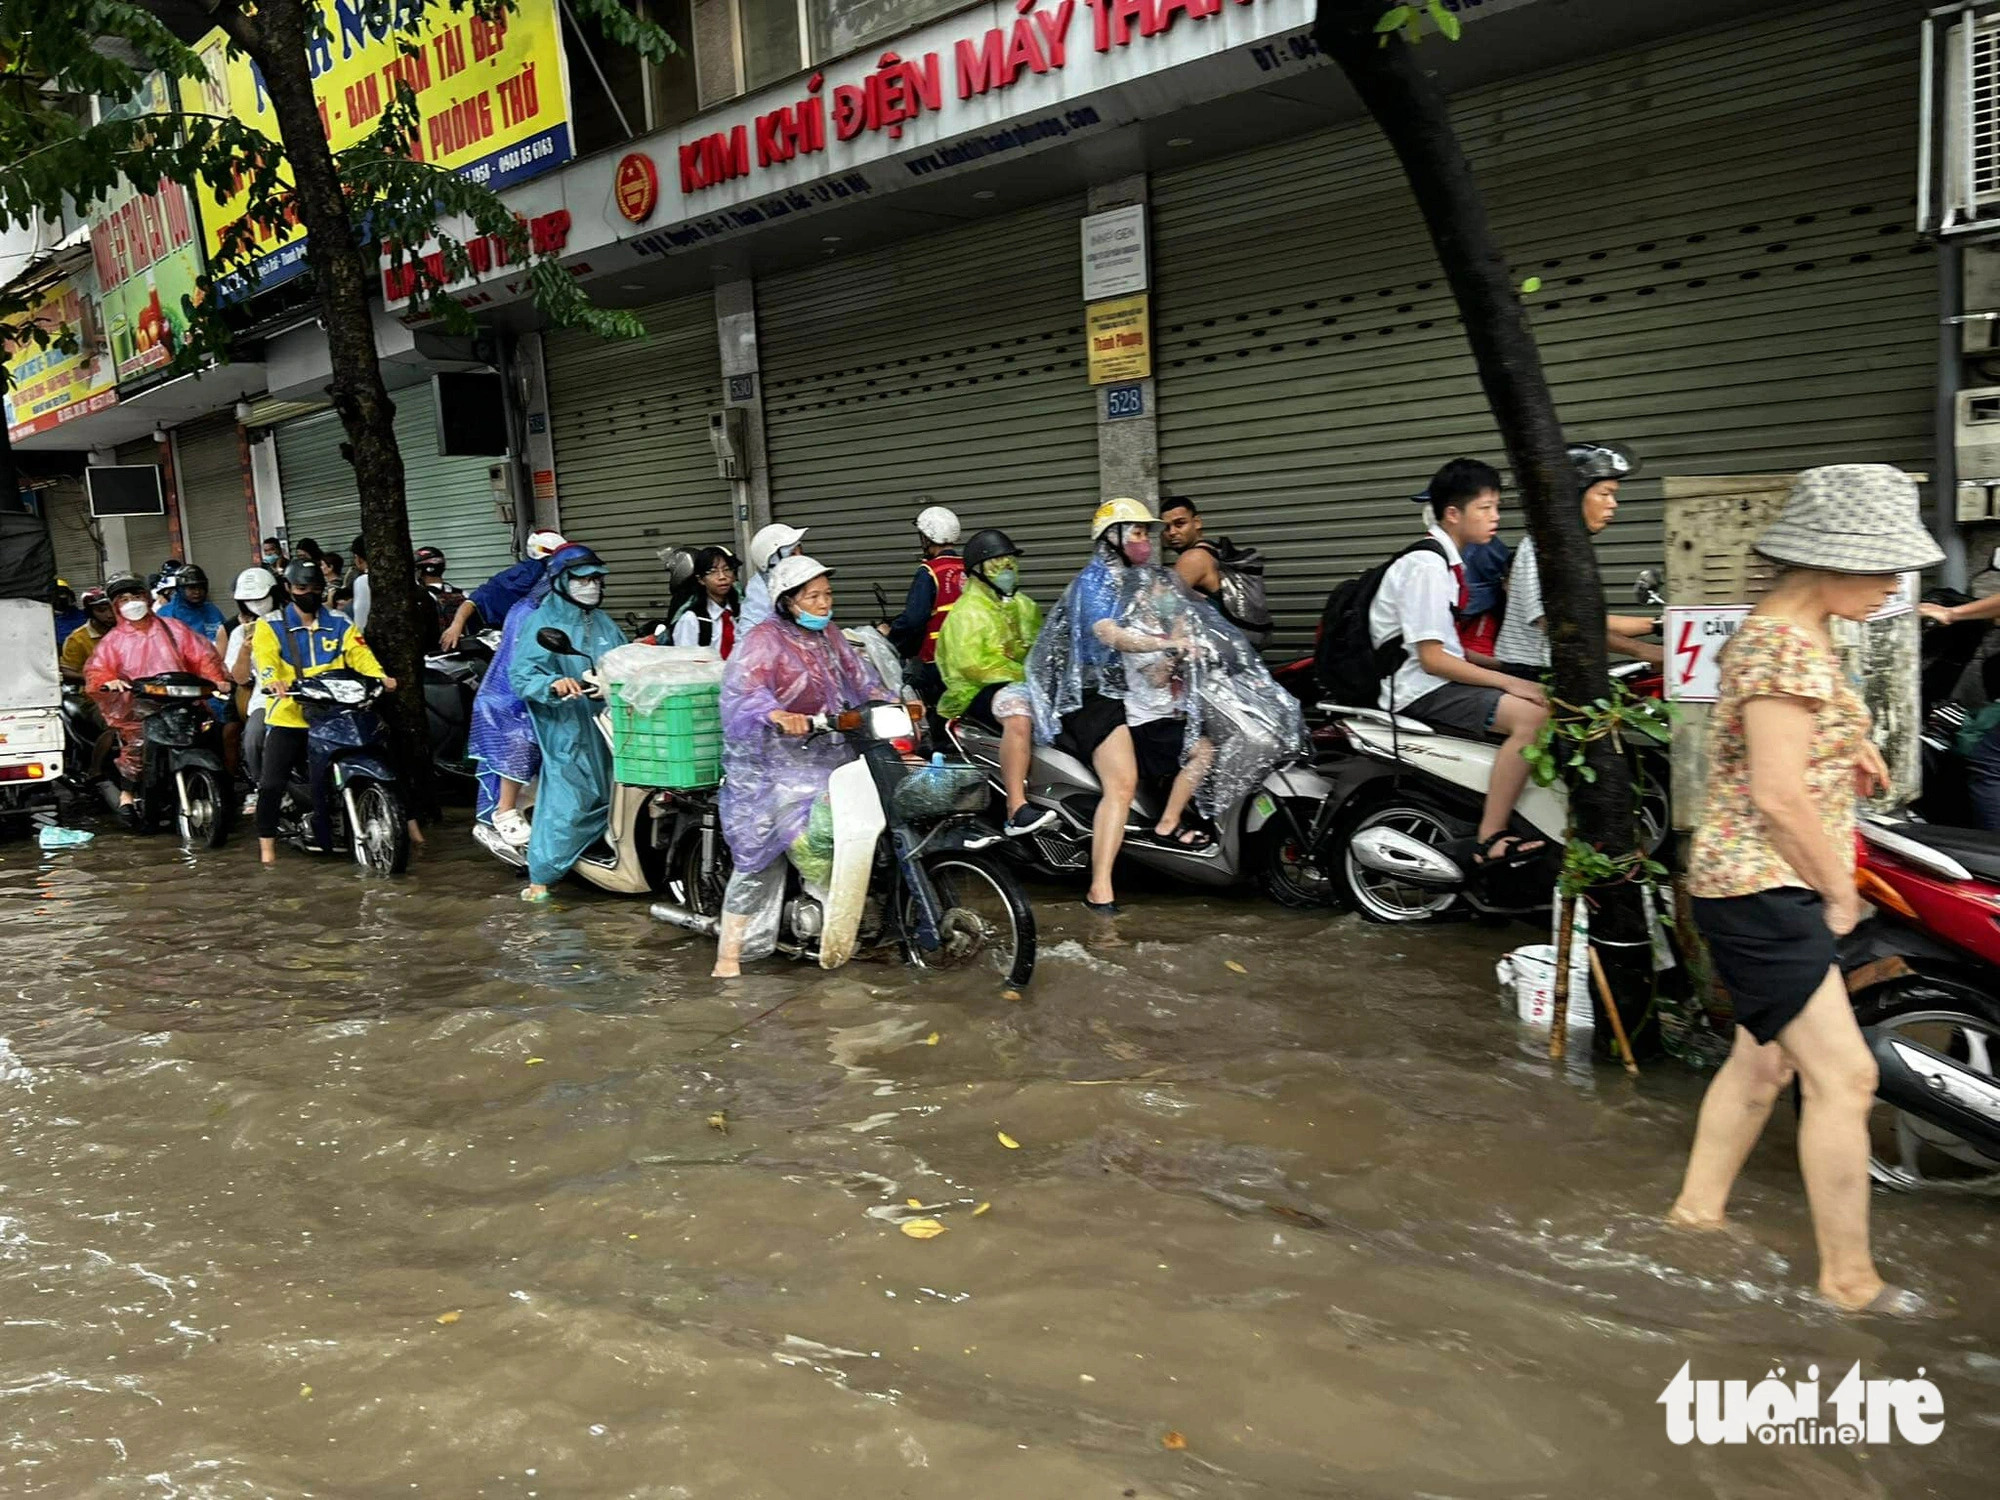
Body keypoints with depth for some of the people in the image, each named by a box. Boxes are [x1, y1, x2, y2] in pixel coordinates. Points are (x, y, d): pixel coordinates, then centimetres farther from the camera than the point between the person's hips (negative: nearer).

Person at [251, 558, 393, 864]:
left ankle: (322, 838, 18)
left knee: (326, 783, 5)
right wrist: (272, 680, -36)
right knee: (271, 783, -5)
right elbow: (264, 658, -13)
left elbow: (360, 654, -2)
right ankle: (267, 843, 6)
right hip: (287, 716, -2)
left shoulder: (339, 624, 12)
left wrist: (380, 676, -23)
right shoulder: (270, 626, 5)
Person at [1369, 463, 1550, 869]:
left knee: (1545, 705, 6)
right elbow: (1431, 659, -20)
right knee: (1530, 716, -25)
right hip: (1419, 689, -10)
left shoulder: (1446, 561, 16)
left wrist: (1504, 667, 10)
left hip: (1437, 681, 10)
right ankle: (1490, 842, -25)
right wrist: (1508, 681, -18)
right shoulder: (1426, 565, -15)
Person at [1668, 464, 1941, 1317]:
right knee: (1843, 1076, -6)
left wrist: (1850, 749, 8)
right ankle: (1848, 1280, 6)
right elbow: (1780, 796, -23)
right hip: (1761, 889, -10)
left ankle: (1697, 1208, 32)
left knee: (1766, 1058, 19)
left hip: (1770, 890, 10)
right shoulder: (1785, 647, -20)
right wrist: (1840, 893, -11)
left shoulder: (1798, 632, 12)